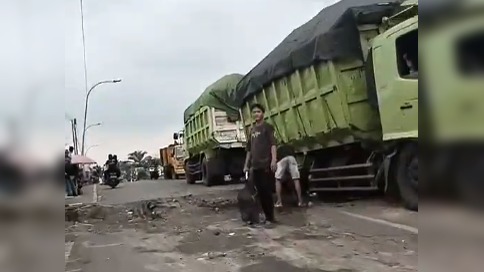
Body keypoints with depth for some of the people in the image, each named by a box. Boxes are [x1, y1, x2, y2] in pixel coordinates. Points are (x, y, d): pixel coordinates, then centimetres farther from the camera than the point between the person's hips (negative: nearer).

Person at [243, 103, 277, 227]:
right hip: (255, 166, 6)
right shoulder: (252, 130, 20)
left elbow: (273, 144, -10)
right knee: (260, 192, 7)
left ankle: (270, 217, 1)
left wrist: (274, 159, -22)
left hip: (266, 165, -6)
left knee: (267, 191, -6)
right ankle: (267, 216, 15)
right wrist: (246, 165, 18)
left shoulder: (267, 127, 1)